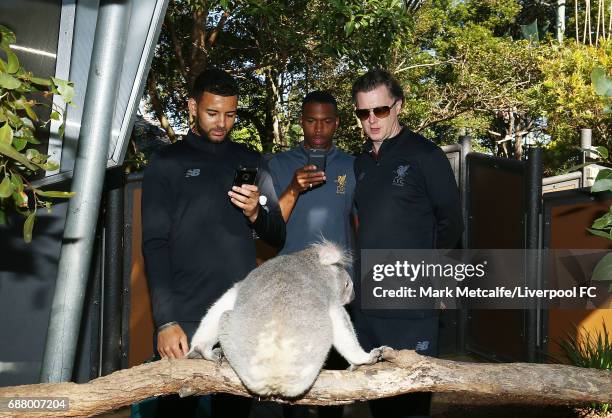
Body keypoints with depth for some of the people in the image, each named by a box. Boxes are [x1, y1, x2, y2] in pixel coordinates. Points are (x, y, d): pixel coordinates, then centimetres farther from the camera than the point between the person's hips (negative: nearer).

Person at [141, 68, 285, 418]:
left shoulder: (249, 161, 11)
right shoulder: (167, 163, 2)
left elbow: (278, 237, 12)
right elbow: (155, 245, -5)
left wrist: (255, 213, -11)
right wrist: (166, 320, -15)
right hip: (185, 320, -2)